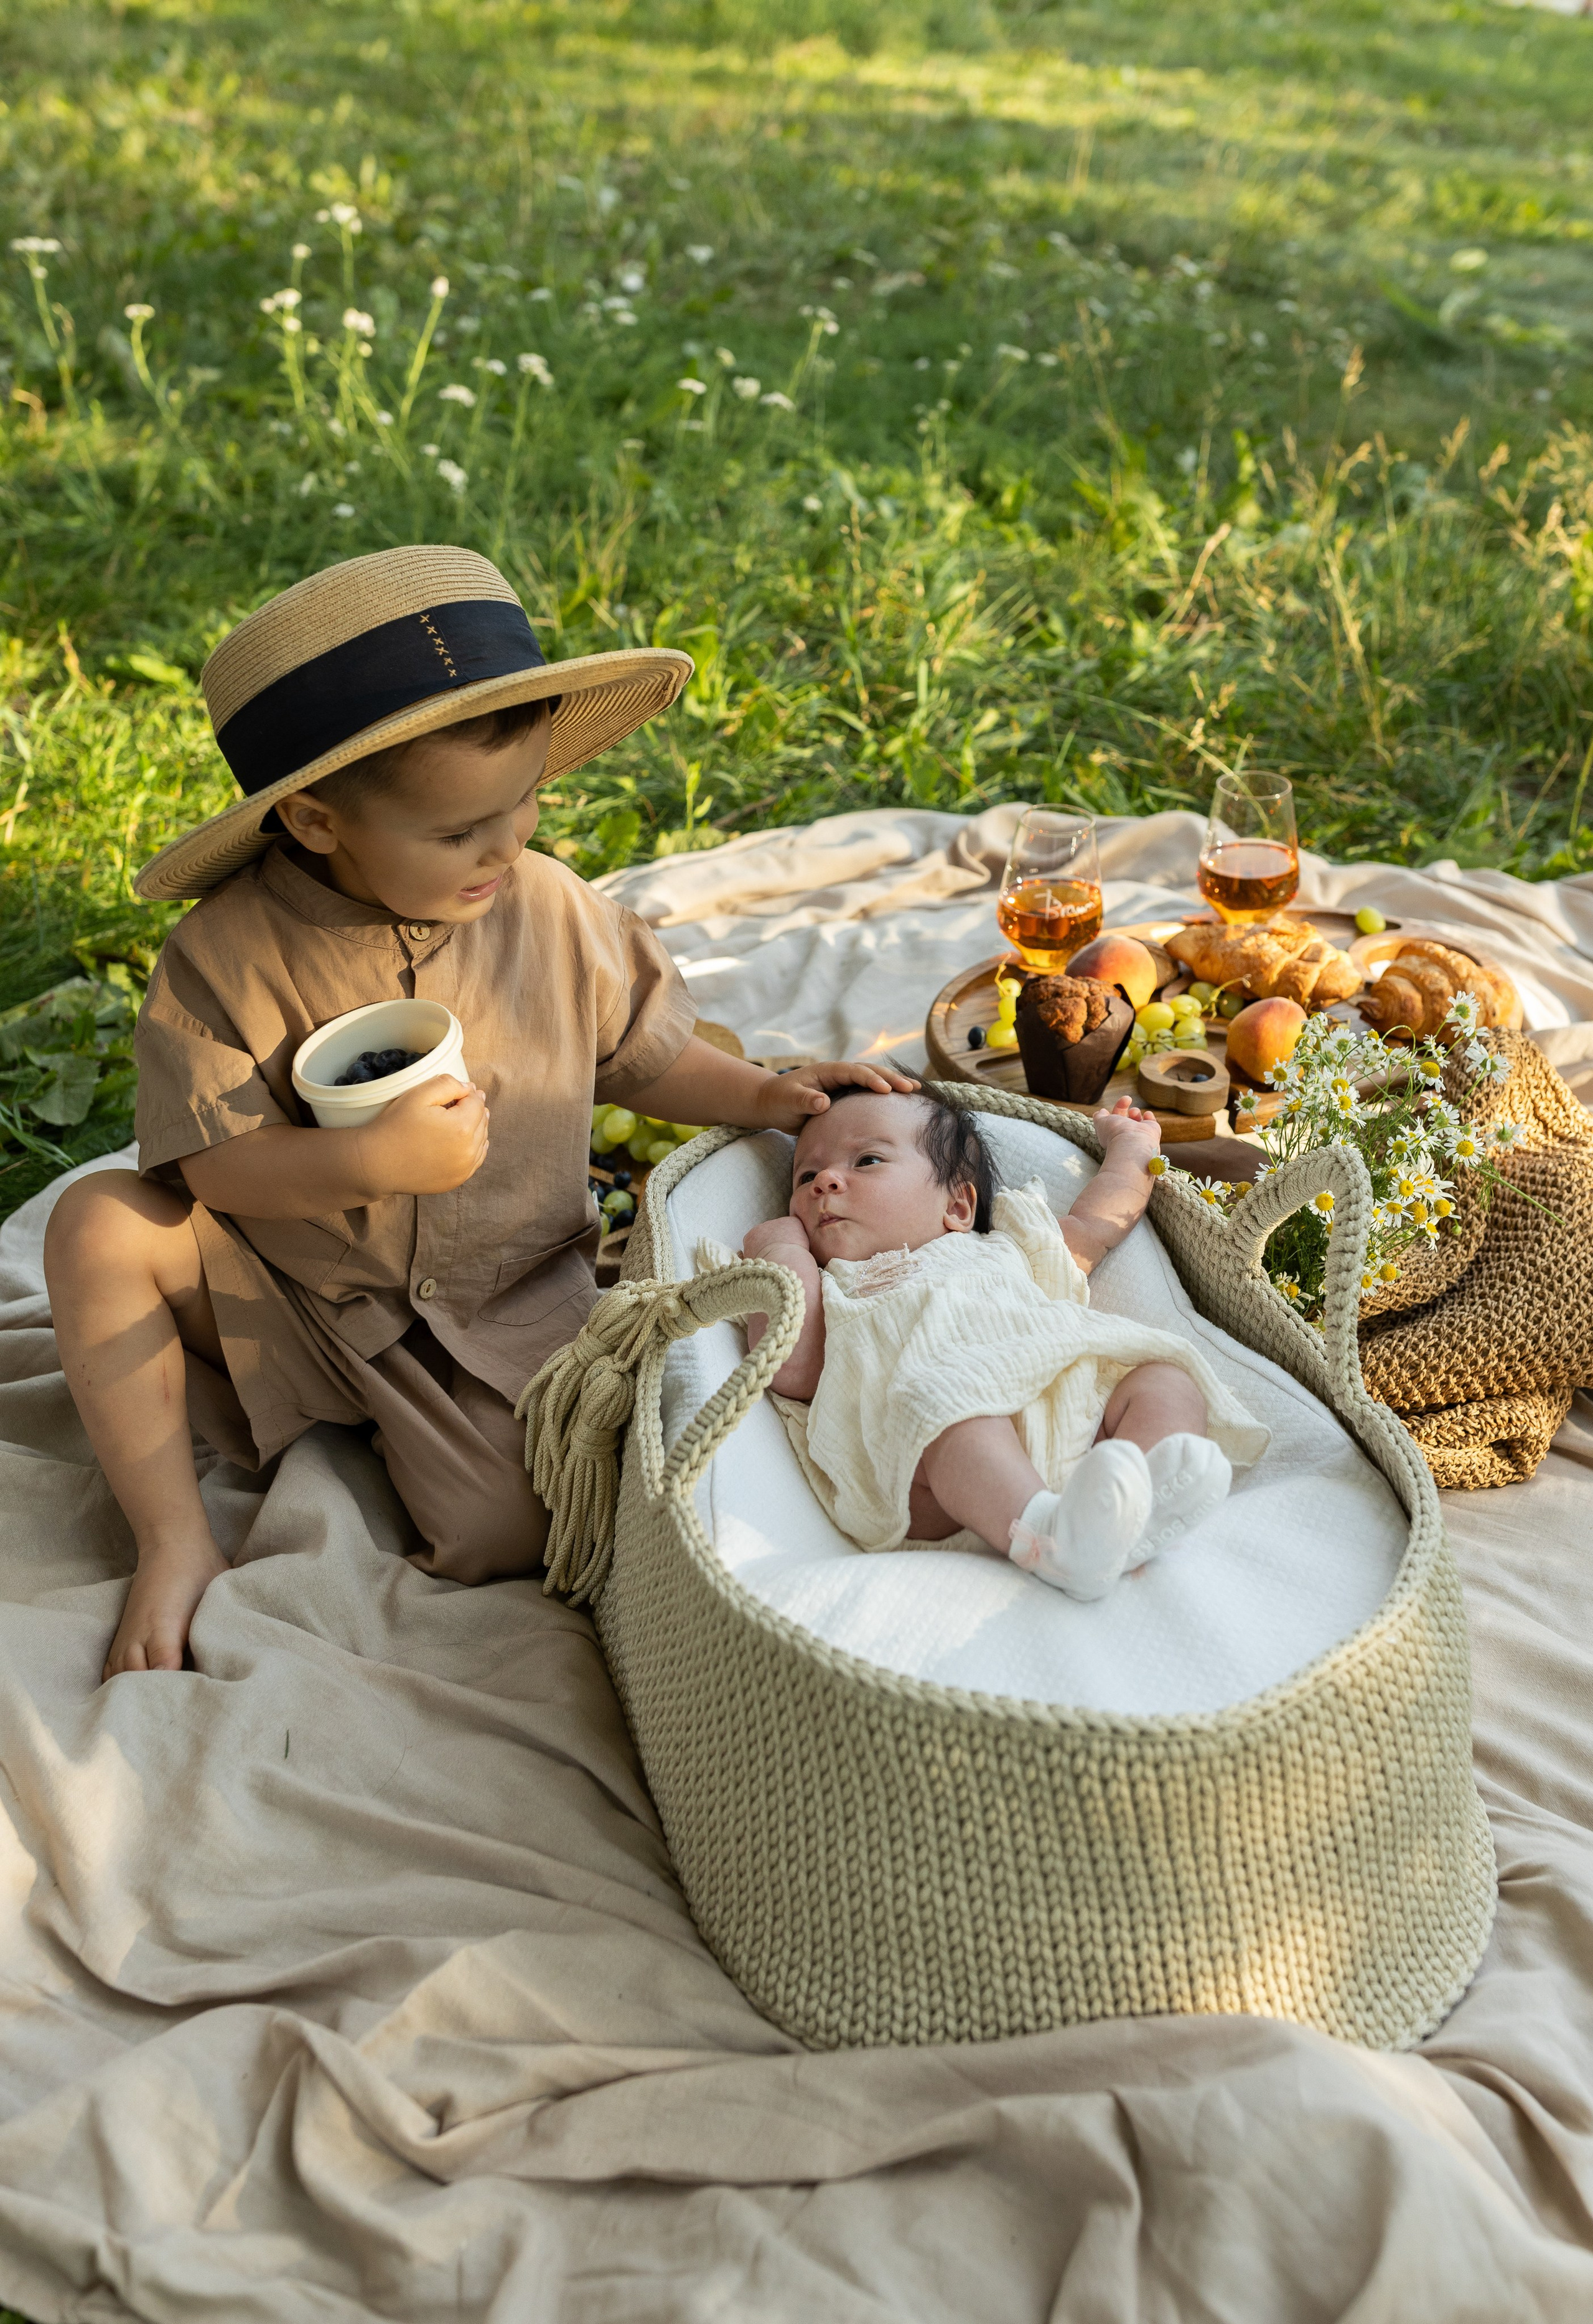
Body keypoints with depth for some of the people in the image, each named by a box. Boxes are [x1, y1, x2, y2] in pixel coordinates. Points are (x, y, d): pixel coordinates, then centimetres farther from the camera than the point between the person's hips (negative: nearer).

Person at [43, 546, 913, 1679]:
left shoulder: (555, 912, -9)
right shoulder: (228, 954, -18)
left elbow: (641, 1055, 6)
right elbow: (214, 1164, -19)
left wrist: (762, 1095, -7)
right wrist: (370, 1161, -34)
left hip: (504, 1300, 1)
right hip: (291, 1294, 0)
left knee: (500, 1539, -18)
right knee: (98, 1225, -23)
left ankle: (380, 1426, 14)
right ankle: (177, 1536, -10)